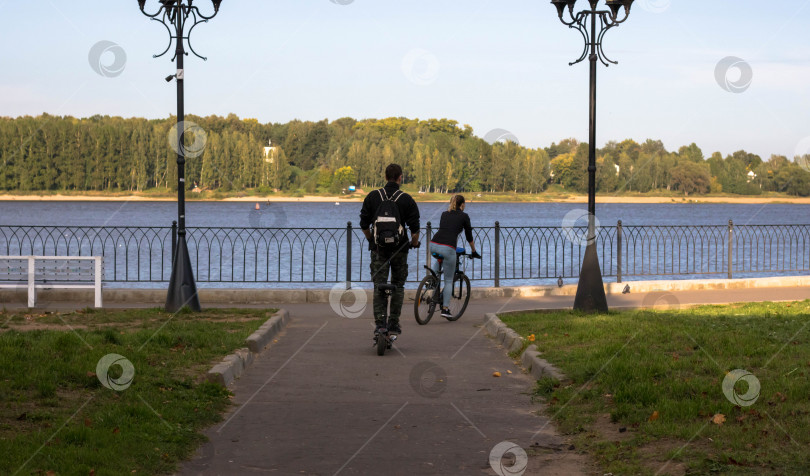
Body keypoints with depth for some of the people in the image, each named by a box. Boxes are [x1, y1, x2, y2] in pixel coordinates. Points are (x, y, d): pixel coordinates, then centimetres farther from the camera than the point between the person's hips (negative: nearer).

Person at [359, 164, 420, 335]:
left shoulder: (372, 197, 1)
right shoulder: (407, 200, -4)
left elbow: (364, 224, 4)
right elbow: (415, 228, -6)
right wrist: (414, 242, 13)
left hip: (378, 249, 1)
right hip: (399, 248, -1)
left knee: (379, 286, 3)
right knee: (398, 286, 10)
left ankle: (380, 322, -8)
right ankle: (393, 324, 7)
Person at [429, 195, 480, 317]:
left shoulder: (444, 214, 23)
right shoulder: (464, 216, 10)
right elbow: (469, 236, 16)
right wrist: (474, 251, 32)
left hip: (434, 244, 4)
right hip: (447, 248, -4)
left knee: (438, 258, 43)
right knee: (449, 280, 8)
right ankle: (445, 309, 6)